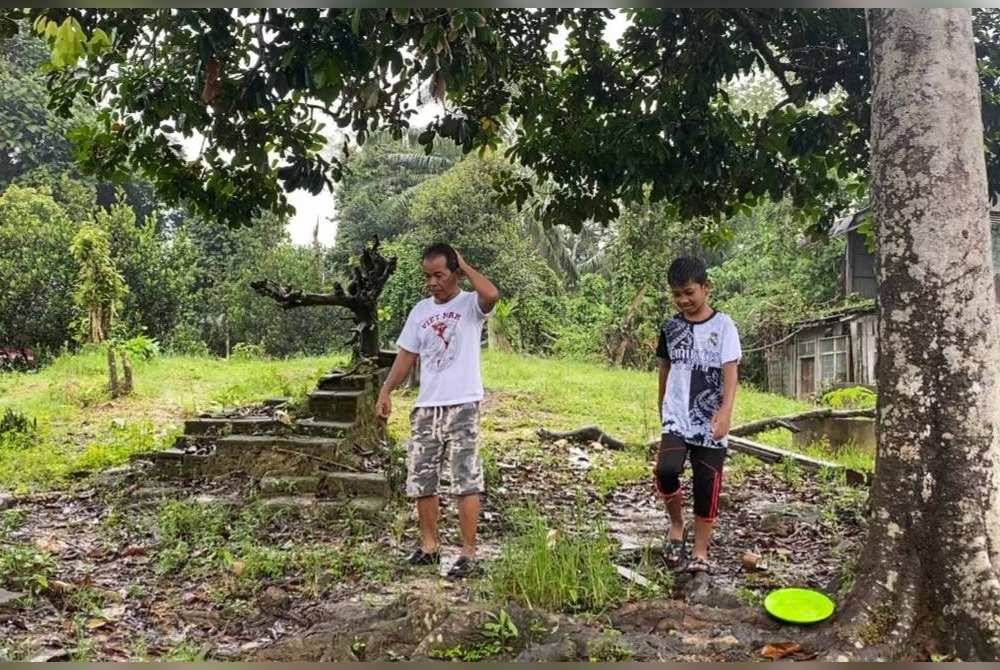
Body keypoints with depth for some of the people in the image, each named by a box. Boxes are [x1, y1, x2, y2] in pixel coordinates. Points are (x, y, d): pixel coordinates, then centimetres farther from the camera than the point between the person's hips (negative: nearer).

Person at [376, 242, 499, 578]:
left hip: (462, 406, -6)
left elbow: (492, 294, -29)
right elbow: (407, 355, 14)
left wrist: (465, 266, -13)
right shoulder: (420, 310, 12)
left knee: (466, 481, -4)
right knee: (421, 481, 11)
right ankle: (429, 545, 25)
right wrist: (386, 391, 3)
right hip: (426, 408, 6)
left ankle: (468, 552, 4)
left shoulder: (471, 304, -5)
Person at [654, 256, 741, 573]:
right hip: (676, 419, 2)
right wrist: (662, 410, 24)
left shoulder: (722, 325, -3)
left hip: (710, 422, -2)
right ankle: (677, 525, 6)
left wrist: (726, 411, -24)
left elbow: (730, 371, -11)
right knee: (666, 470, -20)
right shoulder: (670, 327, 7)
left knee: (707, 486, 2)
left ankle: (701, 551, 18)